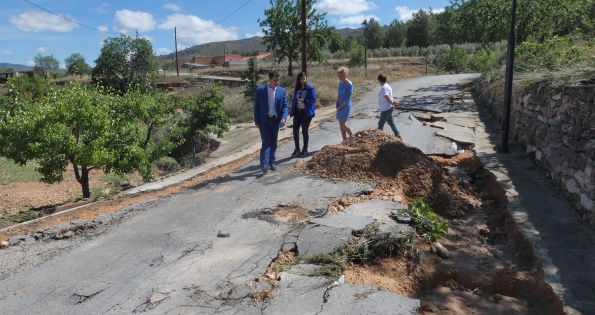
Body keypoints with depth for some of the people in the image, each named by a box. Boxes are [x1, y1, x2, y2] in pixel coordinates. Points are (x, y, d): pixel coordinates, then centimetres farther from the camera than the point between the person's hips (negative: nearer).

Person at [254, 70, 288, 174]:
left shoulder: (282, 91, 3)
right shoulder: (260, 90, -4)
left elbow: (285, 106, 3)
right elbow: (256, 107, -1)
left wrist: (283, 117, -14)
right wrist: (257, 121, -5)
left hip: (275, 120, 3)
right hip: (264, 121, -3)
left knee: (273, 143, 10)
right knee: (266, 143, -9)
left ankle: (272, 163, 22)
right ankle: (264, 164, -11)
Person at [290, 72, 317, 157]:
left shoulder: (310, 88, -8)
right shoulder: (297, 88, 7)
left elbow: (313, 99, -12)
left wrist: (305, 101, -27)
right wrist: (292, 110, 10)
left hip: (306, 112, -4)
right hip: (297, 111, 5)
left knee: (304, 131, 4)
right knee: (295, 131, 0)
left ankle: (305, 150, 18)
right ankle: (297, 149, 15)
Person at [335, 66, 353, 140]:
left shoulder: (349, 84, -14)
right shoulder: (340, 83, 9)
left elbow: (347, 98, -15)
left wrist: (340, 106, -12)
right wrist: (337, 104, 3)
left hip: (346, 106, -7)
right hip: (340, 106, 8)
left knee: (342, 124, -8)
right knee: (341, 125, 8)